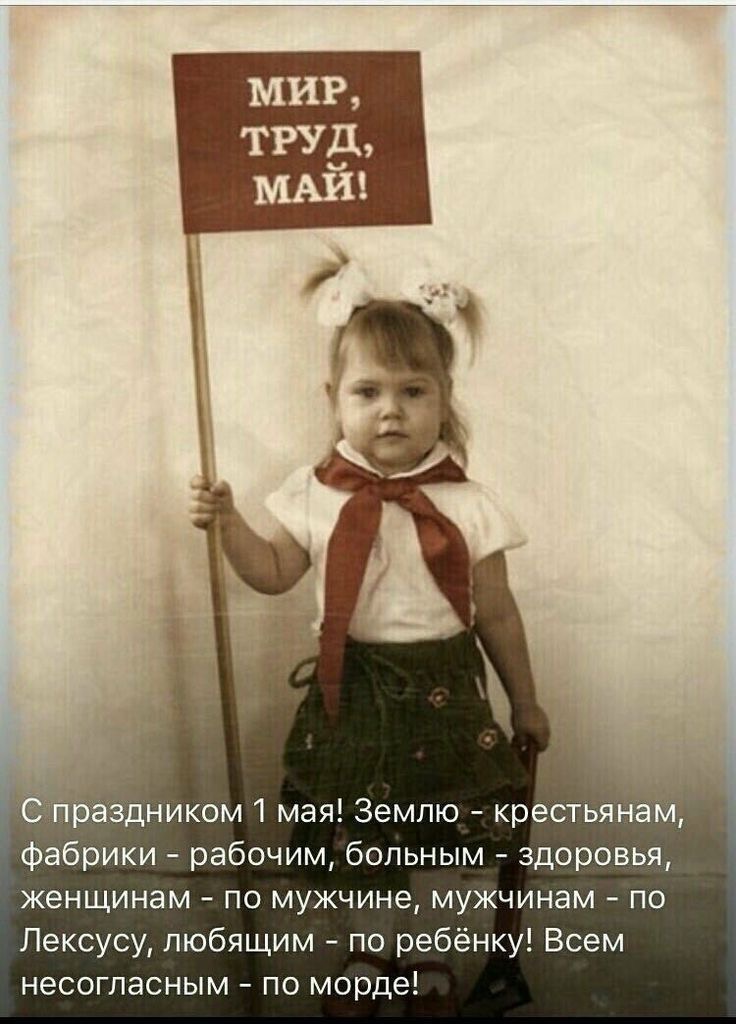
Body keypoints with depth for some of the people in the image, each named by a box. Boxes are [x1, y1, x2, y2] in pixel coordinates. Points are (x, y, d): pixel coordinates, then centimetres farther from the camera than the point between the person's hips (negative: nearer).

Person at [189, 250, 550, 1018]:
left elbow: (497, 614, -1)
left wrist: (525, 702, 7)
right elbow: (273, 574, 6)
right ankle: (371, 949, 43)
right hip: (351, 688, 2)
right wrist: (226, 522, -10)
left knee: (443, 837, 11)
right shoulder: (315, 496, -5)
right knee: (354, 838, 17)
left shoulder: (467, 507, -10)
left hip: (443, 691, -1)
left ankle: (434, 962, 38)